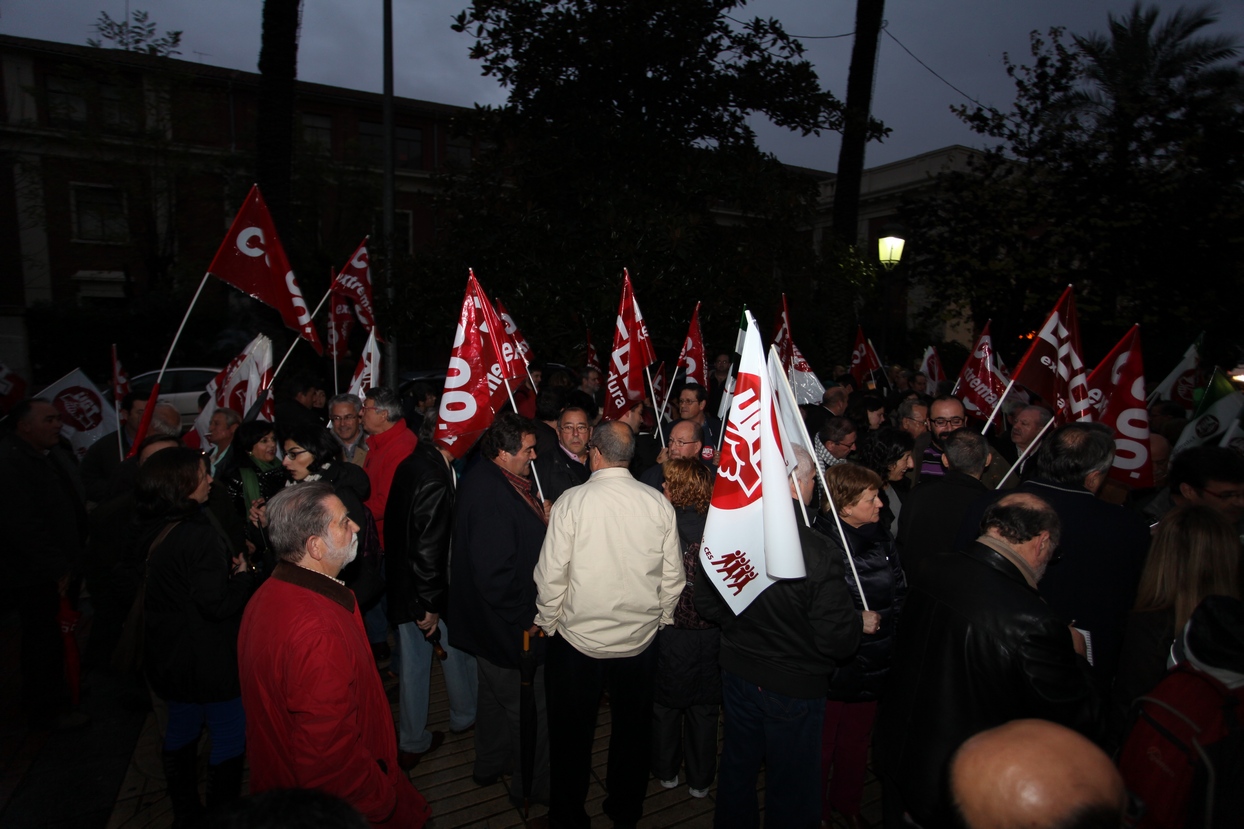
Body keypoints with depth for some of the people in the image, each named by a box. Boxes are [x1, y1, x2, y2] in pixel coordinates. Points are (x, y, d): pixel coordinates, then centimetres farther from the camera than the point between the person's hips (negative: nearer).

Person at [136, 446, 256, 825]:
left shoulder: (152, 531, 0)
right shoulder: (199, 534, -27)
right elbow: (216, 604, -27)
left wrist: (226, 568, 5)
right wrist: (244, 575, -10)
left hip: (170, 656, 9)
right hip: (209, 661, -9)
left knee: (181, 731, 23)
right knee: (229, 737, 7)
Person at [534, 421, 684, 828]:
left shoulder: (572, 501, -17)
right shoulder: (659, 503, -9)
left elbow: (551, 574, -14)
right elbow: (673, 576, -2)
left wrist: (548, 622, 3)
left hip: (578, 640, -2)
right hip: (640, 639, 3)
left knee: (571, 734, 18)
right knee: (633, 730, 22)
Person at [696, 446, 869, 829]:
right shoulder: (817, 554, -30)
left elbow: (706, 602, -2)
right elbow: (836, 640, -22)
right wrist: (861, 624, -2)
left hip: (738, 673, 5)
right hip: (794, 686, -4)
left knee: (737, 768, 26)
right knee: (791, 786, 19)